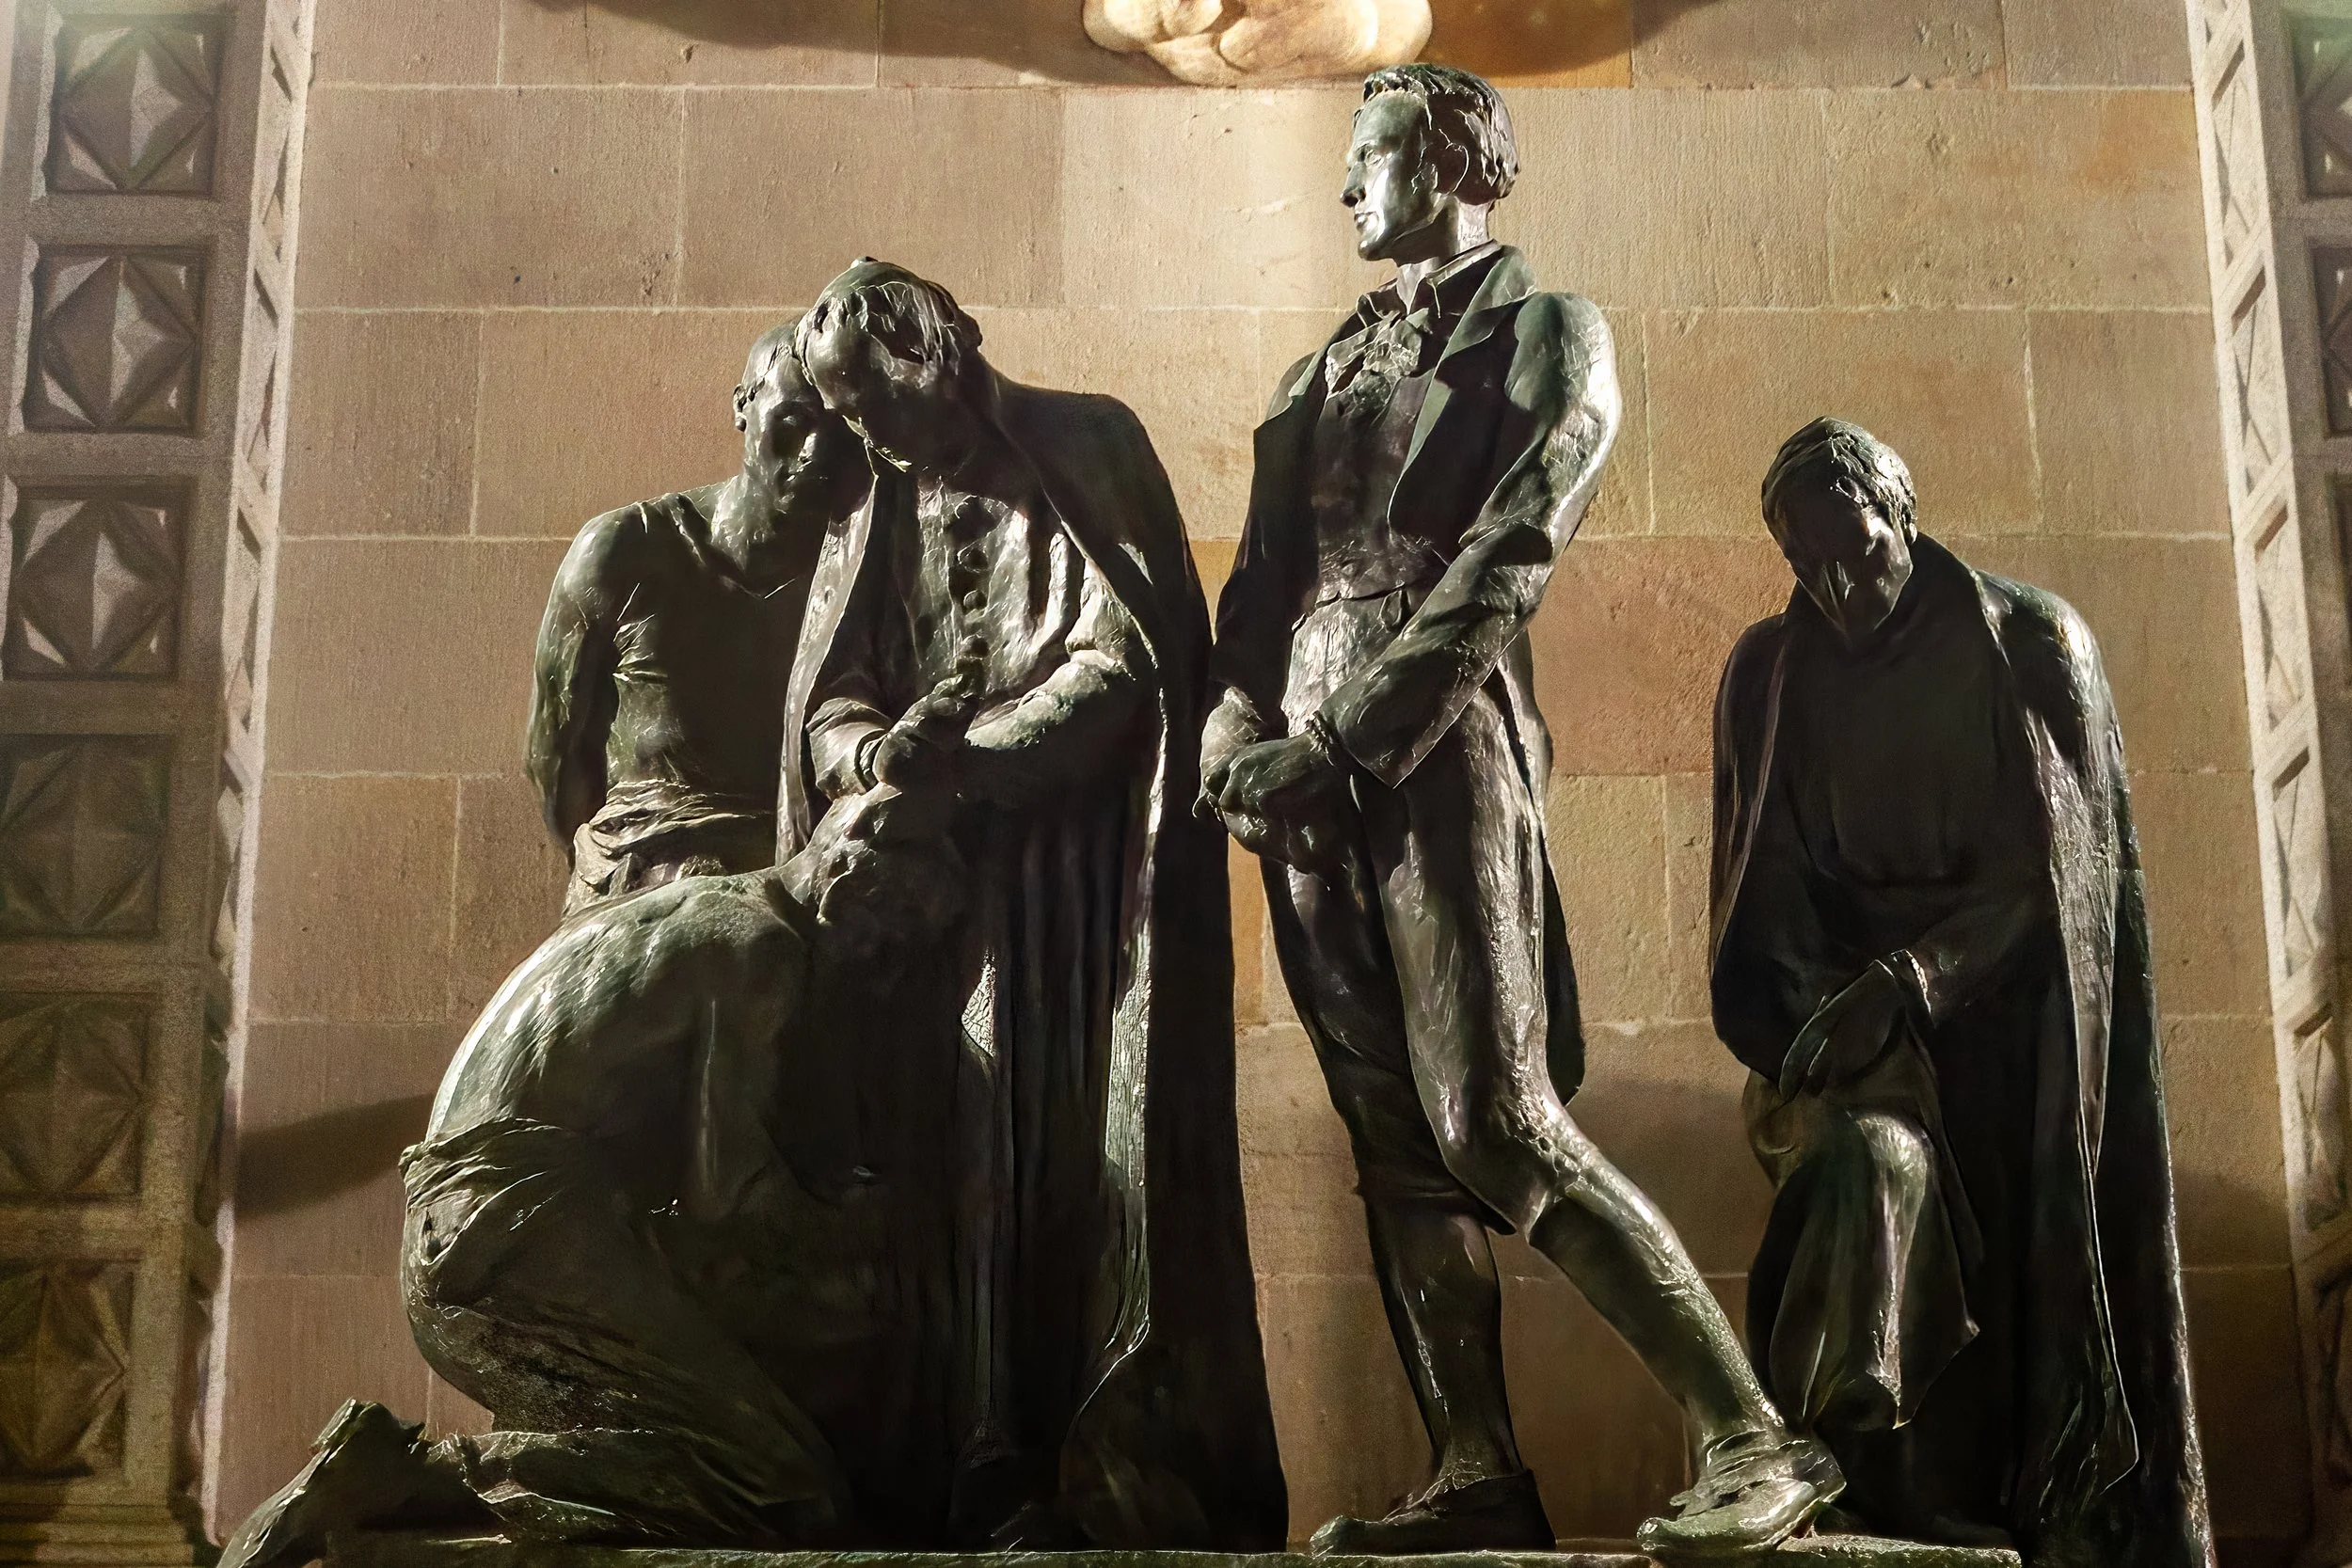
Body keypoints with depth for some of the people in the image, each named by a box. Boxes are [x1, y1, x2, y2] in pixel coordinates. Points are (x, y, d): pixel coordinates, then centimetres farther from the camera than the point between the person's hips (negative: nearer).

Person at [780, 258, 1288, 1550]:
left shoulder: (1087, 449, 1)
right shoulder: (879, 512, 14)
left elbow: (1125, 656, -8)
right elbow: (827, 706, 8)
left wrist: (960, 755, -16)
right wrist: (883, 755, -15)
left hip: (1098, 871, -4)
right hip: (961, 882, 4)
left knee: (1110, 1152, -7)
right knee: (989, 1168, -3)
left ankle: (1147, 1479, -6)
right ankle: (1014, 1481, -2)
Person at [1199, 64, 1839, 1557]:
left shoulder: (1548, 332, 3)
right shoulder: (1329, 370, 23)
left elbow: (1500, 573, -9)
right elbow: (1261, 578, 16)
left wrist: (1337, 747, -15)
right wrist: (1237, 734, -3)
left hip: (1437, 751, -6)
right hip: (1305, 779, 7)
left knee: (1498, 1124, -15)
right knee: (1395, 1142, 2)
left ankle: (1754, 1441, -8)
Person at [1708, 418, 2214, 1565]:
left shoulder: (2030, 643, -2)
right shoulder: (1768, 674, 6)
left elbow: (2049, 868, -10)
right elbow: (1762, 893, 5)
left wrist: (1900, 987, -22)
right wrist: (1809, 1022, -14)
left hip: (2009, 1019, 0)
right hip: (1850, 1008, 0)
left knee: (2037, 1285, -10)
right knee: (1871, 1157, -29)